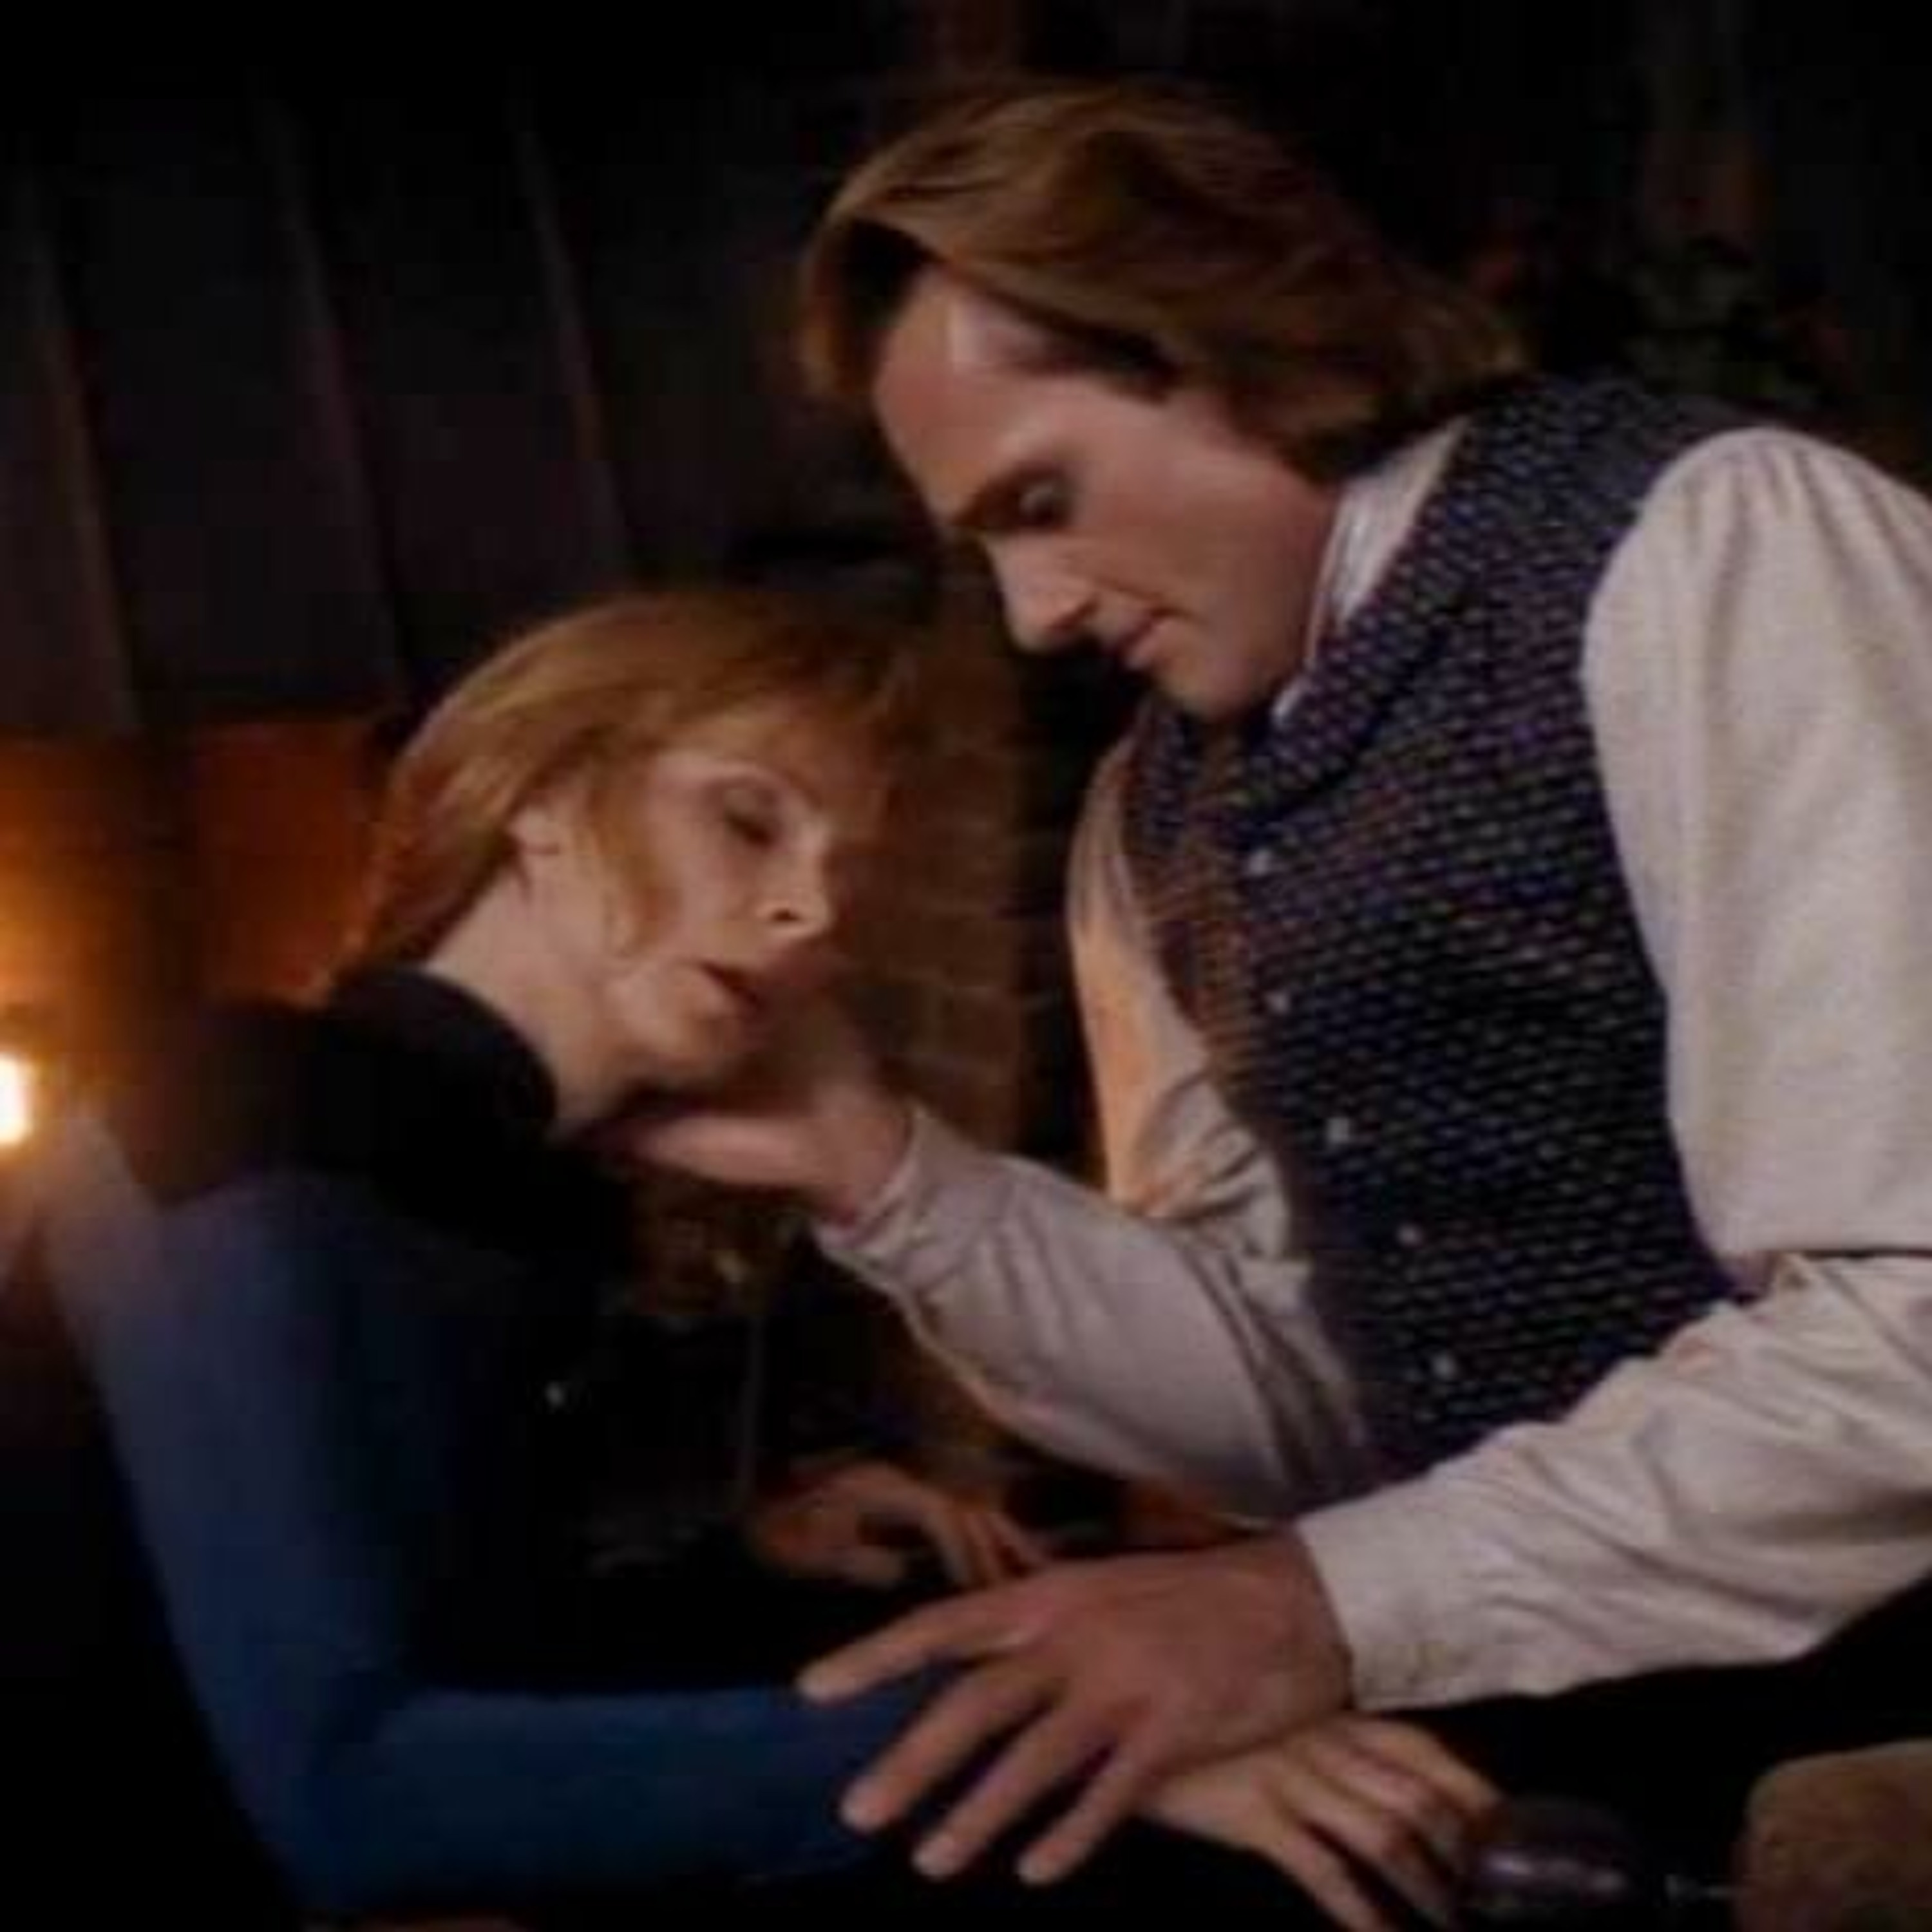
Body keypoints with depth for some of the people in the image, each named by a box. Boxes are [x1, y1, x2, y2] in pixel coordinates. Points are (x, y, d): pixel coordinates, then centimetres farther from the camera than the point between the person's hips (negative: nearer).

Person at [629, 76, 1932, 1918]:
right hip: (1561, 1722, 5)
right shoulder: (1163, 809, 8)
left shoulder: (1703, 544, -13)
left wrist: (1333, 1608, -22)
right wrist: (886, 1176, -4)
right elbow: (1325, 1397, 5)